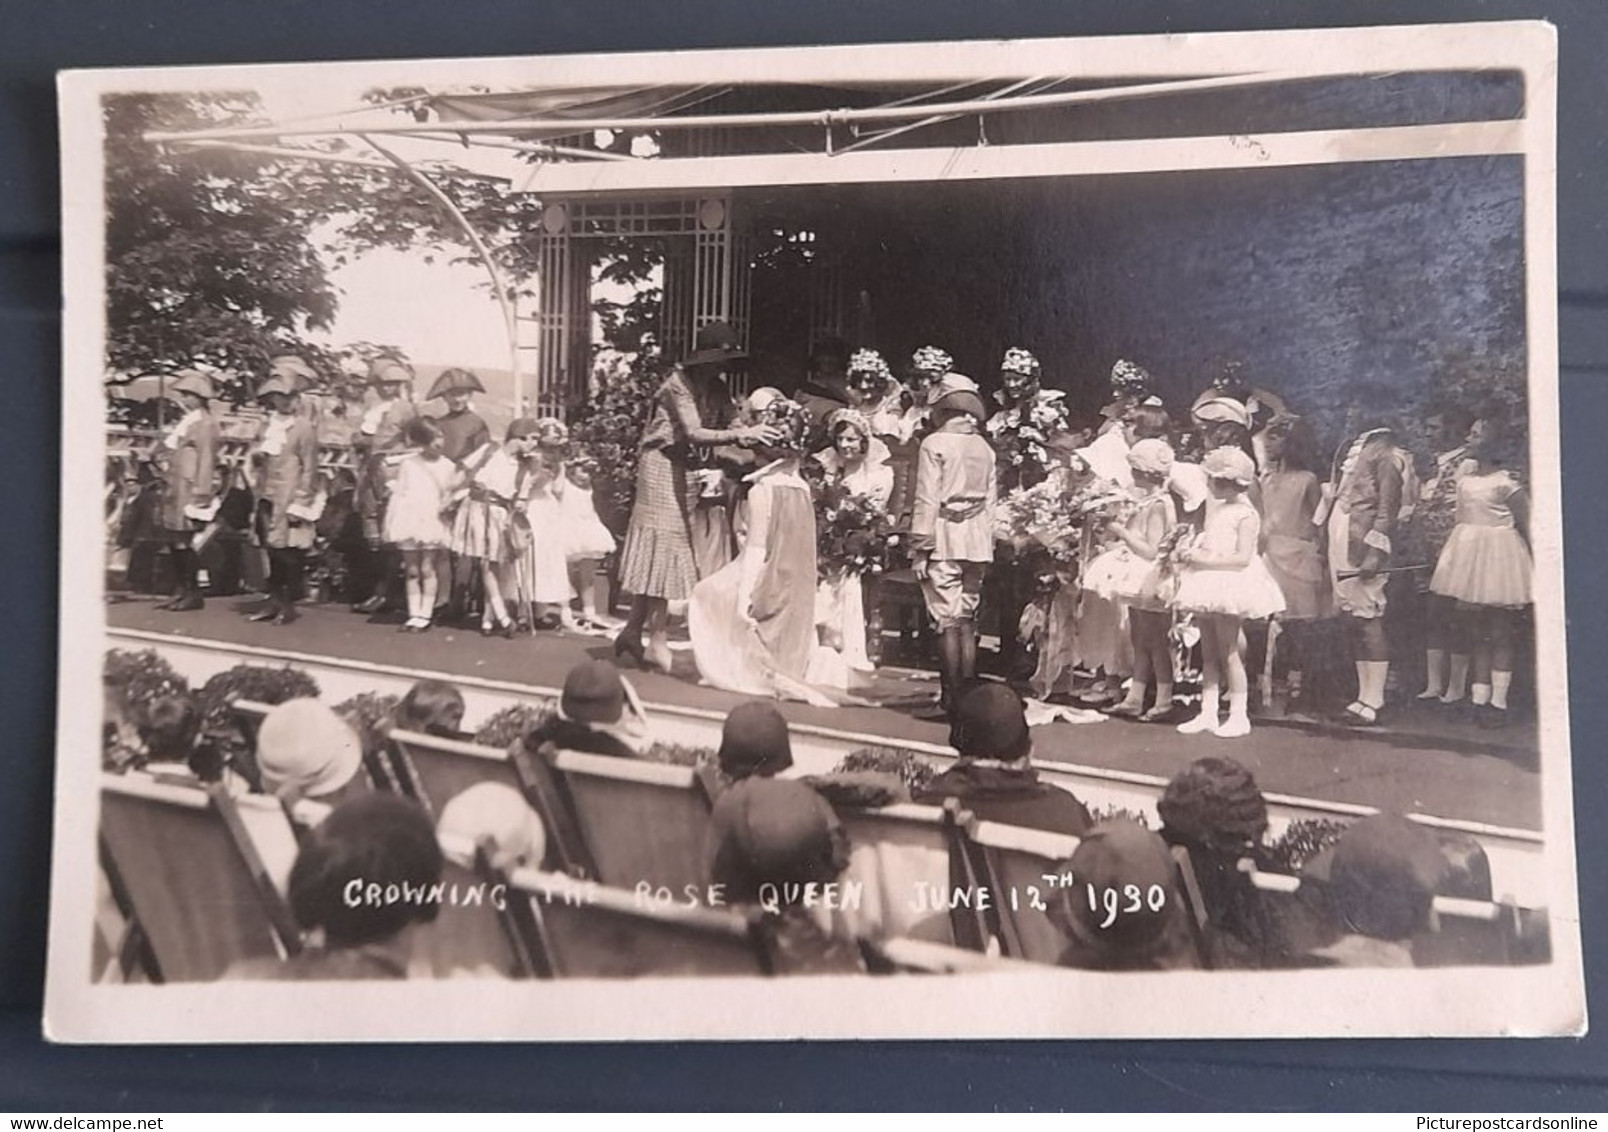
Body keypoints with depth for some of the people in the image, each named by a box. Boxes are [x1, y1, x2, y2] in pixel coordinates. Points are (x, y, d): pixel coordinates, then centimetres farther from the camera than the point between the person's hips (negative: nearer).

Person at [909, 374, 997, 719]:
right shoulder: (984, 448, 9)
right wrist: (985, 542, 14)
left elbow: (927, 500, -10)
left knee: (948, 622, -3)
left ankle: (951, 698, -2)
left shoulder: (935, 444, -7)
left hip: (944, 539, -5)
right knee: (967, 621, 11)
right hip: (978, 541, 5)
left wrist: (920, 548, -7)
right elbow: (991, 499, 9)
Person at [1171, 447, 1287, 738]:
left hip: (1231, 584, -8)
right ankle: (1208, 713, 15)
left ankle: (1239, 715, 5)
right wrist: (1191, 550, 2)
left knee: (1228, 652, -3)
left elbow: (1242, 558, -20)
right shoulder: (1214, 507, 13)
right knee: (1208, 653, 10)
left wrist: (1204, 559, -20)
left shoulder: (1245, 514, -12)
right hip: (1209, 585, 8)